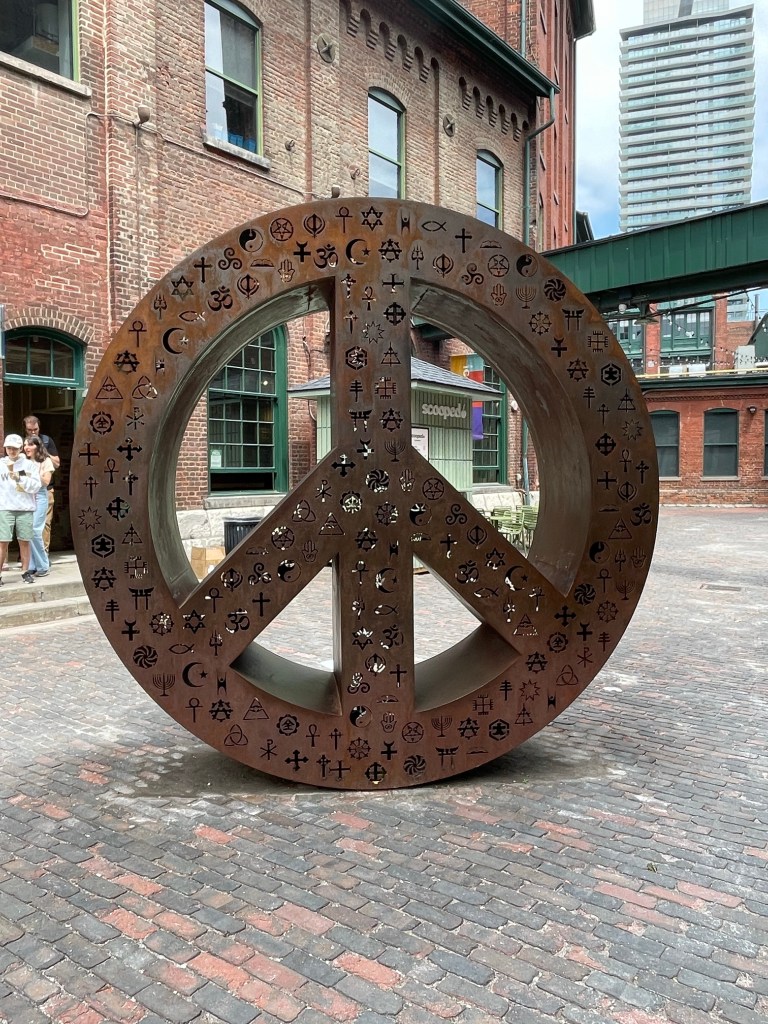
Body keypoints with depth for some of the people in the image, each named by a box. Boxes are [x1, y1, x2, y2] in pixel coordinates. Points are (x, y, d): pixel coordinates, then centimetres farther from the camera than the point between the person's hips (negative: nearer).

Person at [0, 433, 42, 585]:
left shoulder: (29, 465, 7)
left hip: (26, 509, 0)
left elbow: (35, 486, -1)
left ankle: (25, 572, 15)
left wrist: (19, 478, -10)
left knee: (24, 542, 5)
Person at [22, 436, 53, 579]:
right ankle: (32, 565, 8)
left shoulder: (45, 461, 3)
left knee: (35, 531, -12)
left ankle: (43, 566, -2)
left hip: (39, 496, -4)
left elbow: (45, 481, -4)